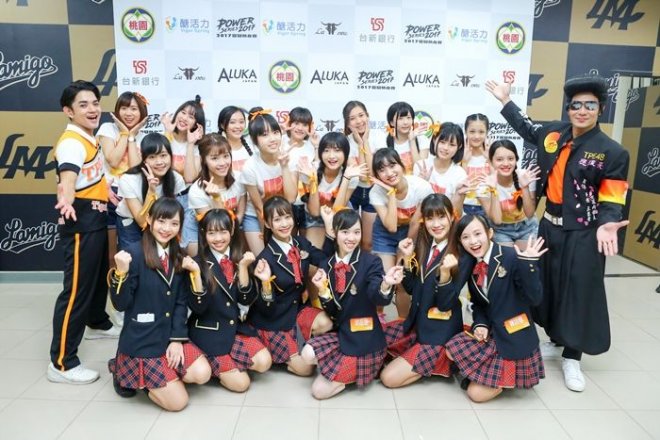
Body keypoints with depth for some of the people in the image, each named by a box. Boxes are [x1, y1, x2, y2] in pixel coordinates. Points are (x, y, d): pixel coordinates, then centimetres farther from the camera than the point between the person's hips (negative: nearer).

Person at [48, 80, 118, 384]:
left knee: (99, 275, 24)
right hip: (80, 221, -10)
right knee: (77, 287, -7)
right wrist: (66, 200, -57)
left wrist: (108, 193, 31)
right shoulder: (71, 142, -20)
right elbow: (67, 178, -39)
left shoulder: (89, 139, 11)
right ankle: (61, 363, 0)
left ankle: (98, 322, 47)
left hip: (96, 218, 10)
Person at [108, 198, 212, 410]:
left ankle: (155, 375, 14)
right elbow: (121, 304, -14)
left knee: (202, 374, -12)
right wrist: (121, 273, -31)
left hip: (169, 336, 6)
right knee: (178, 401, -7)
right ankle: (126, 371, 16)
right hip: (141, 340, -6)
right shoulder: (134, 253, -15)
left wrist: (177, 338, -7)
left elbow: (181, 302, 3)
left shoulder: (179, 258, 5)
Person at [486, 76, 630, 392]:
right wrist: (506, 101, 21)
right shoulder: (554, 133, 1)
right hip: (550, 225, 5)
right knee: (548, 285, 16)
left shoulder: (613, 152, -11)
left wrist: (606, 225, -30)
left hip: (583, 234, -5)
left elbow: (613, 200, -11)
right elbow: (527, 128, 23)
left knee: (579, 292, 1)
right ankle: (553, 338, 38)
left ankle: (571, 358, 16)